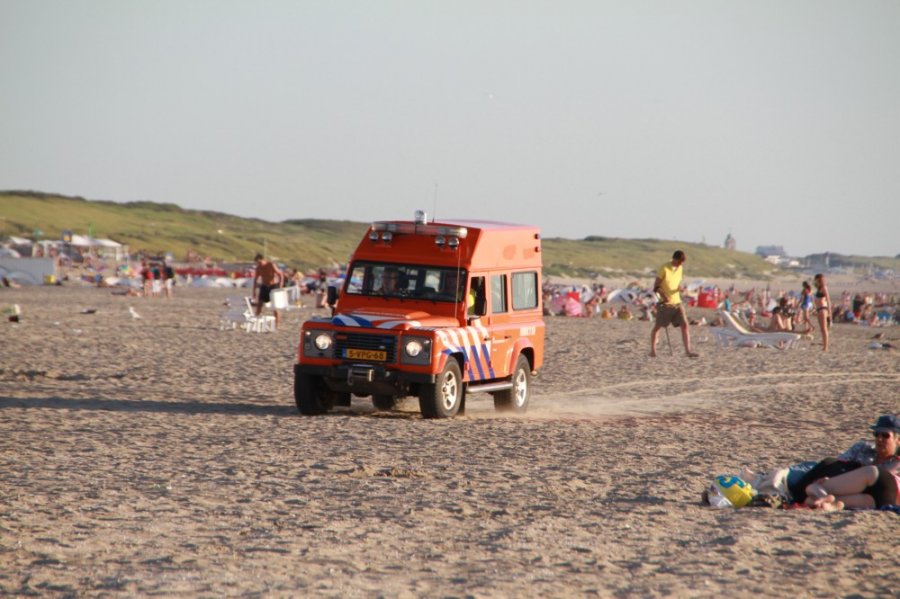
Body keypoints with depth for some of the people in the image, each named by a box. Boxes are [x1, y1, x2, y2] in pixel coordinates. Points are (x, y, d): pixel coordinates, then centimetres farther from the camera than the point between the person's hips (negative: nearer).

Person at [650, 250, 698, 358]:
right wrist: (663, 296, -27)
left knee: (684, 325, -8)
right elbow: (656, 286, -10)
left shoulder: (680, 268, 7)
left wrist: (680, 288, -6)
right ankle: (652, 350, 20)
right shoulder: (664, 268, -11)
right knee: (657, 326, 6)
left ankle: (688, 351, -9)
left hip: (677, 302, 5)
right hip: (665, 303, -5)